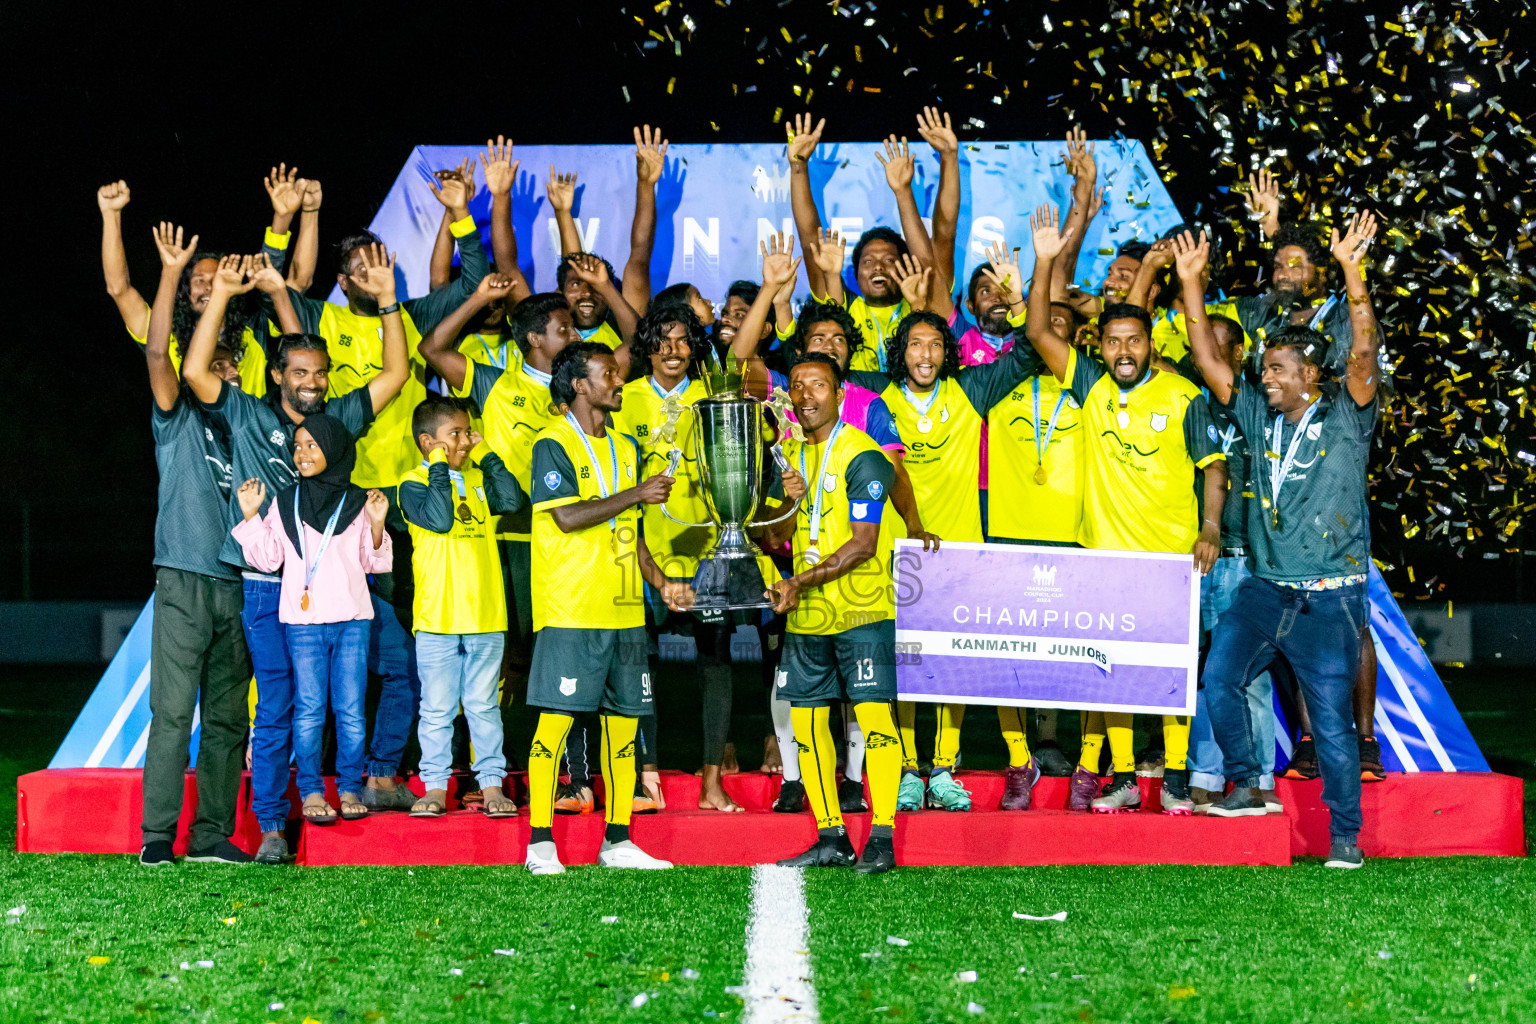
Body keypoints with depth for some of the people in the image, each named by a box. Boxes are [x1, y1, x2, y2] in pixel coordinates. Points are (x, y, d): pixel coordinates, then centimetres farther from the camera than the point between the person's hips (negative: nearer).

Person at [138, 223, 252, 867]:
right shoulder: (180, 418, 6)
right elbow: (159, 354, -7)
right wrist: (171, 273, -13)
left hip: (240, 584, 5)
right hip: (185, 579, -5)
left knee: (227, 717, 5)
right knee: (172, 711, -8)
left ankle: (213, 834, 9)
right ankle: (157, 836, -6)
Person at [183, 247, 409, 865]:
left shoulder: (339, 418, 11)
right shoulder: (248, 416, 4)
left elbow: (396, 373, 7)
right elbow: (195, 371, -9)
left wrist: (387, 299, 0)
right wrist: (222, 294, -10)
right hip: (270, 587, -3)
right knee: (276, 707, -3)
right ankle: (272, 826, 2)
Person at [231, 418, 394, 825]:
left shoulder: (357, 502, 7)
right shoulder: (284, 503, 8)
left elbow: (374, 562, 8)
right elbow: (267, 558, 3)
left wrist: (376, 525, -8)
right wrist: (250, 516, -4)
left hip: (352, 620, 0)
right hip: (303, 621, 0)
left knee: (351, 710, 1)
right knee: (308, 710, 0)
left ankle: (350, 788, 10)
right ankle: (311, 791, 8)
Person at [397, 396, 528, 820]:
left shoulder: (478, 479, 12)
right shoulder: (413, 484, -3)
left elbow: (514, 500, -5)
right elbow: (439, 518, -20)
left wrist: (487, 456, 0)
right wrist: (440, 467, -14)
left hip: (486, 615, 3)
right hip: (437, 617, -3)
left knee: (483, 706, 9)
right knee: (437, 709, 4)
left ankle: (491, 784, 15)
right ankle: (435, 786, 13)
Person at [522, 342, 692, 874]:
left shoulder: (624, 446, 18)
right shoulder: (553, 444, -5)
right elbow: (567, 517, -17)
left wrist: (661, 582, 12)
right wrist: (636, 494, -14)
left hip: (624, 608, 7)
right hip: (569, 608, -7)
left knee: (624, 719, 7)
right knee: (556, 717, -5)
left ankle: (617, 841, 14)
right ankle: (541, 843, 1)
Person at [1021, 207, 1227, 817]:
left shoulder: (1182, 396, -2)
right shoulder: (1092, 385, 4)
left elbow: (1214, 464, 3)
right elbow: (1038, 333, 0)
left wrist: (1210, 528, -9)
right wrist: (1045, 261, -9)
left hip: (1171, 554, -2)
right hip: (1105, 549, 2)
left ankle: (1175, 776, 10)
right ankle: (1122, 778, 11)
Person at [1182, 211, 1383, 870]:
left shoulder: (1345, 417, -3)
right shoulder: (1260, 416, 9)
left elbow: (1364, 354, -18)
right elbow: (1209, 364, 7)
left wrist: (1351, 271, -27)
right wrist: (1190, 283, 0)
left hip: (1329, 595, -4)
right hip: (1265, 587, 5)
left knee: (1331, 714, -3)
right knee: (1219, 678, -8)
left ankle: (1345, 835, 8)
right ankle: (1246, 786, 11)